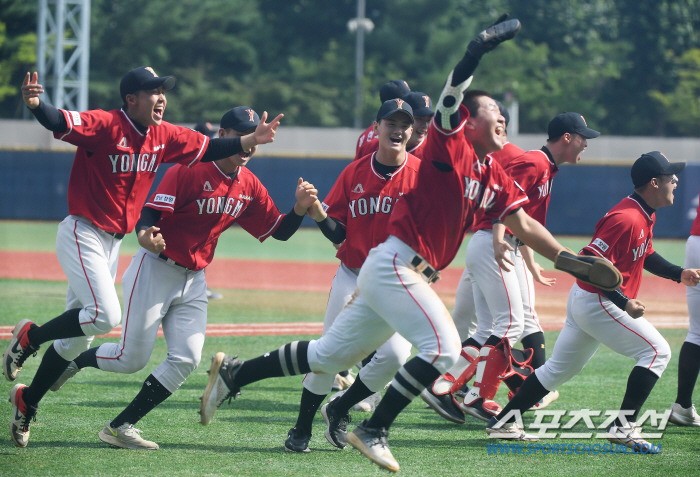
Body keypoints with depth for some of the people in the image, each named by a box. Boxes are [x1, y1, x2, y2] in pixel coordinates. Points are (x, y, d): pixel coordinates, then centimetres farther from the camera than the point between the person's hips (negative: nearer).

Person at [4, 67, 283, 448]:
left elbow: (208, 149, 11)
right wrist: (35, 104, -56)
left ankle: (27, 402, 22)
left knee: (77, 337, 10)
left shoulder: (164, 137, 4)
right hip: (82, 236, -8)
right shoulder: (106, 125, -19)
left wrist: (251, 141, -2)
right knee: (105, 315, -23)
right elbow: (59, 123, -35)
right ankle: (28, 337, -2)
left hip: (113, 243, 8)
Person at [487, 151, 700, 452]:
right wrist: (624, 303, -26)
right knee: (656, 351, -8)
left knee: (559, 369, 16)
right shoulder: (626, 219, -22)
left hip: (584, 300, 11)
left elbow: (645, 256, 27)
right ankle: (623, 428, -11)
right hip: (597, 302, -11)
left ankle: (503, 422, 19)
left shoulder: (644, 216, 11)